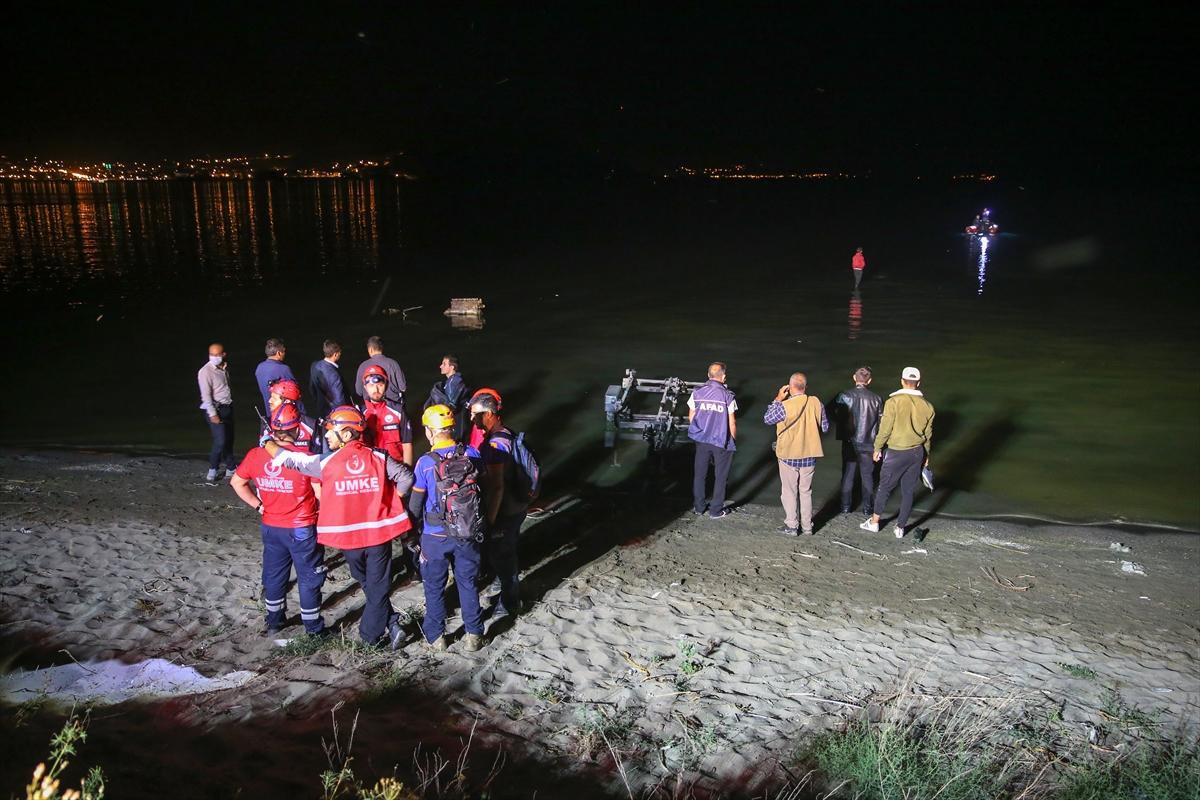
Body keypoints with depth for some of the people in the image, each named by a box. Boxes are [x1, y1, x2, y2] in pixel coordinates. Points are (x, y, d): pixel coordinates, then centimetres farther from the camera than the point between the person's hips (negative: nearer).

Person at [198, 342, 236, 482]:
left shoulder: (224, 368, 9)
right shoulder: (205, 371, -13)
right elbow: (206, 395, -16)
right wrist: (212, 414, -20)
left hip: (227, 408, 7)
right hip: (215, 409, -7)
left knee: (229, 440, 11)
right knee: (220, 441, -14)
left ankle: (230, 469, 21)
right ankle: (212, 470, 3)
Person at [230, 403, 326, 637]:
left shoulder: (256, 455, -7)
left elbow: (237, 482, 6)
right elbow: (321, 494, -18)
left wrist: (258, 505, 9)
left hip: (270, 527, 5)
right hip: (302, 529, -5)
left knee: (274, 575, 21)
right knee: (309, 579, 9)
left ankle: (274, 623, 36)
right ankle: (314, 629, 18)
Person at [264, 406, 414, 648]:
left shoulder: (327, 463, -11)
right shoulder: (379, 458, -7)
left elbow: (289, 458, -3)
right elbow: (406, 478, -6)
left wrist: (268, 442, 14)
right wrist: (390, 502, 6)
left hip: (348, 537, 0)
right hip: (379, 532, 0)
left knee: (369, 585, 21)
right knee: (378, 587, 12)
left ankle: (391, 625, 23)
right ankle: (371, 635, 16)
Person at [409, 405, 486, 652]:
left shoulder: (425, 463, -16)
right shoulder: (472, 454, -9)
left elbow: (416, 503, -9)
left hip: (435, 536, -2)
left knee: (434, 587, 16)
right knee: (468, 584, 16)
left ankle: (435, 637, 28)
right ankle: (473, 636, 25)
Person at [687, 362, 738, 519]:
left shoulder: (697, 392, -4)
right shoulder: (728, 396, -14)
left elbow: (691, 417, 3)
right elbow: (732, 423, -11)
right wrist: (734, 440, 4)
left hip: (701, 440, 3)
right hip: (722, 441, -3)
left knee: (699, 473, 16)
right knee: (720, 476, 11)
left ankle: (698, 506, 26)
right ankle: (716, 510, 17)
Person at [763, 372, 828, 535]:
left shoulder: (784, 406, -21)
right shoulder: (816, 403, -8)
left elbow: (767, 418, -4)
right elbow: (825, 427, 3)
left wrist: (778, 399, -1)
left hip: (789, 457, -4)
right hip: (810, 456, 4)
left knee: (790, 492, 11)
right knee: (806, 492, 16)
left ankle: (792, 526, 16)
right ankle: (807, 526, 22)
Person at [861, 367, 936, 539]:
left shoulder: (893, 402, -14)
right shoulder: (927, 406, 0)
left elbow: (885, 429, -11)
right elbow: (928, 434, 9)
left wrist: (878, 448, 2)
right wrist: (926, 455, 21)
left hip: (896, 453, -4)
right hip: (917, 453, 4)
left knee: (885, 487, 10)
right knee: (908, 491, 11)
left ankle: (874, 522, 21)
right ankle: (900, 528, 18)